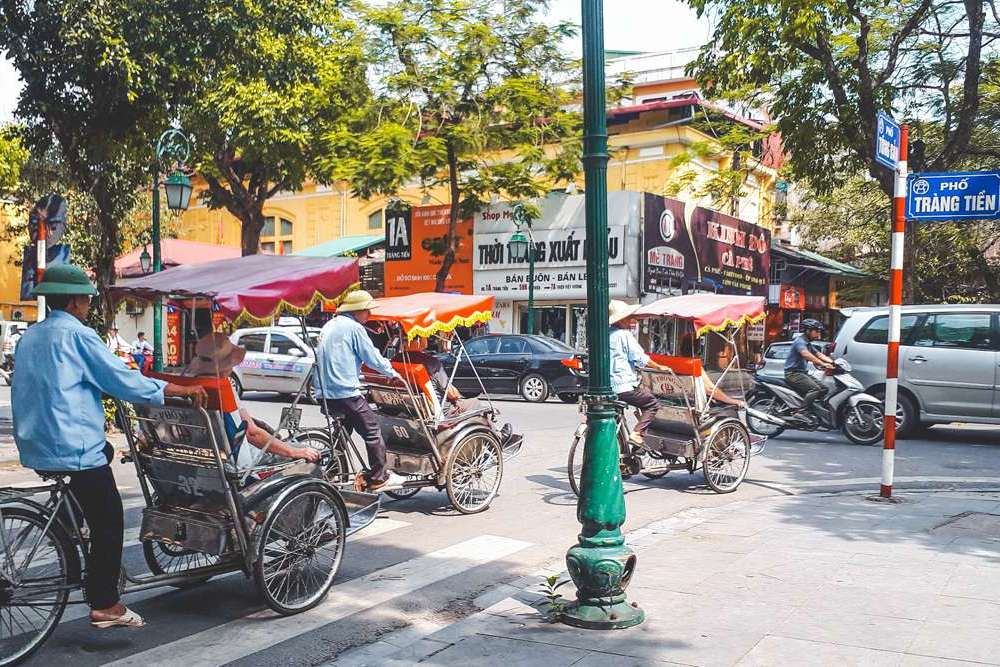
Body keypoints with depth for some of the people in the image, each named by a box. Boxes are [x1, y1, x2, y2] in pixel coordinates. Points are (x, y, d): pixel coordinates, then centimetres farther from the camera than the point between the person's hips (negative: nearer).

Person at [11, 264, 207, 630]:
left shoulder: (30, 337, 13)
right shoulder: (77, 335, -12)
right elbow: (122, 380, -14)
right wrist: (181, 389, -7)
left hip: (35, 446, 8)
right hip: (74, 449, -8)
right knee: (108, 522, 1)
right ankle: (104, 605, 2)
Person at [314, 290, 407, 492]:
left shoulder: (329, 326, 18)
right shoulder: (354, 327, -9)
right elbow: (373, 358, -8)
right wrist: (392, 373, 8)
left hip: (324, 392, 9)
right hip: (346, 392, -9)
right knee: (373, 432, -1)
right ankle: (379, 478, 0)